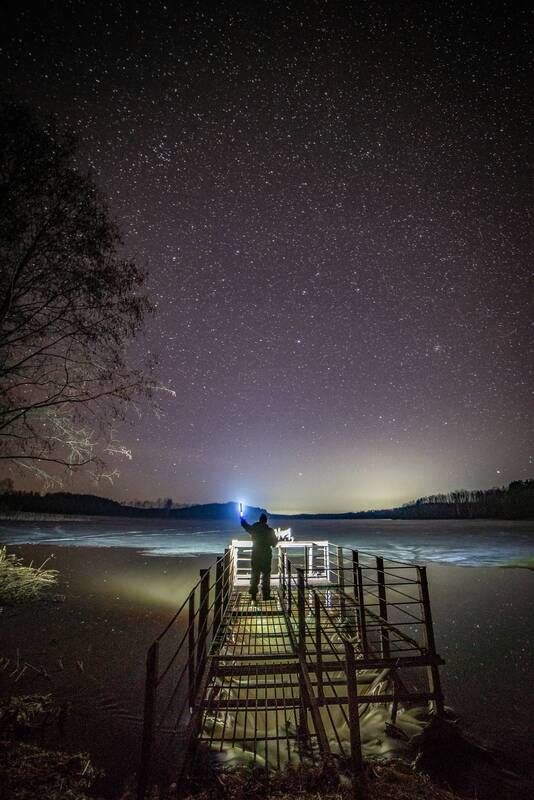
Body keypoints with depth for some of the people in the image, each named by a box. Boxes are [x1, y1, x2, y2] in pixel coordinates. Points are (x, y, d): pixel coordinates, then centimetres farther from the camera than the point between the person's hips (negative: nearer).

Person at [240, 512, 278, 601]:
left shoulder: (254, 528, -2)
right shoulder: (269, 530, -9)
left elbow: (244, 525, 16)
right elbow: (274, 543, -2)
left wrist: (242, 519, 35)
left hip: (256, 555, 3)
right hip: (266, 555, -3)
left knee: (254, 575, 11)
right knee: (266, 575, 5)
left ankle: (253, 594, 12)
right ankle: (265, 595, 6)